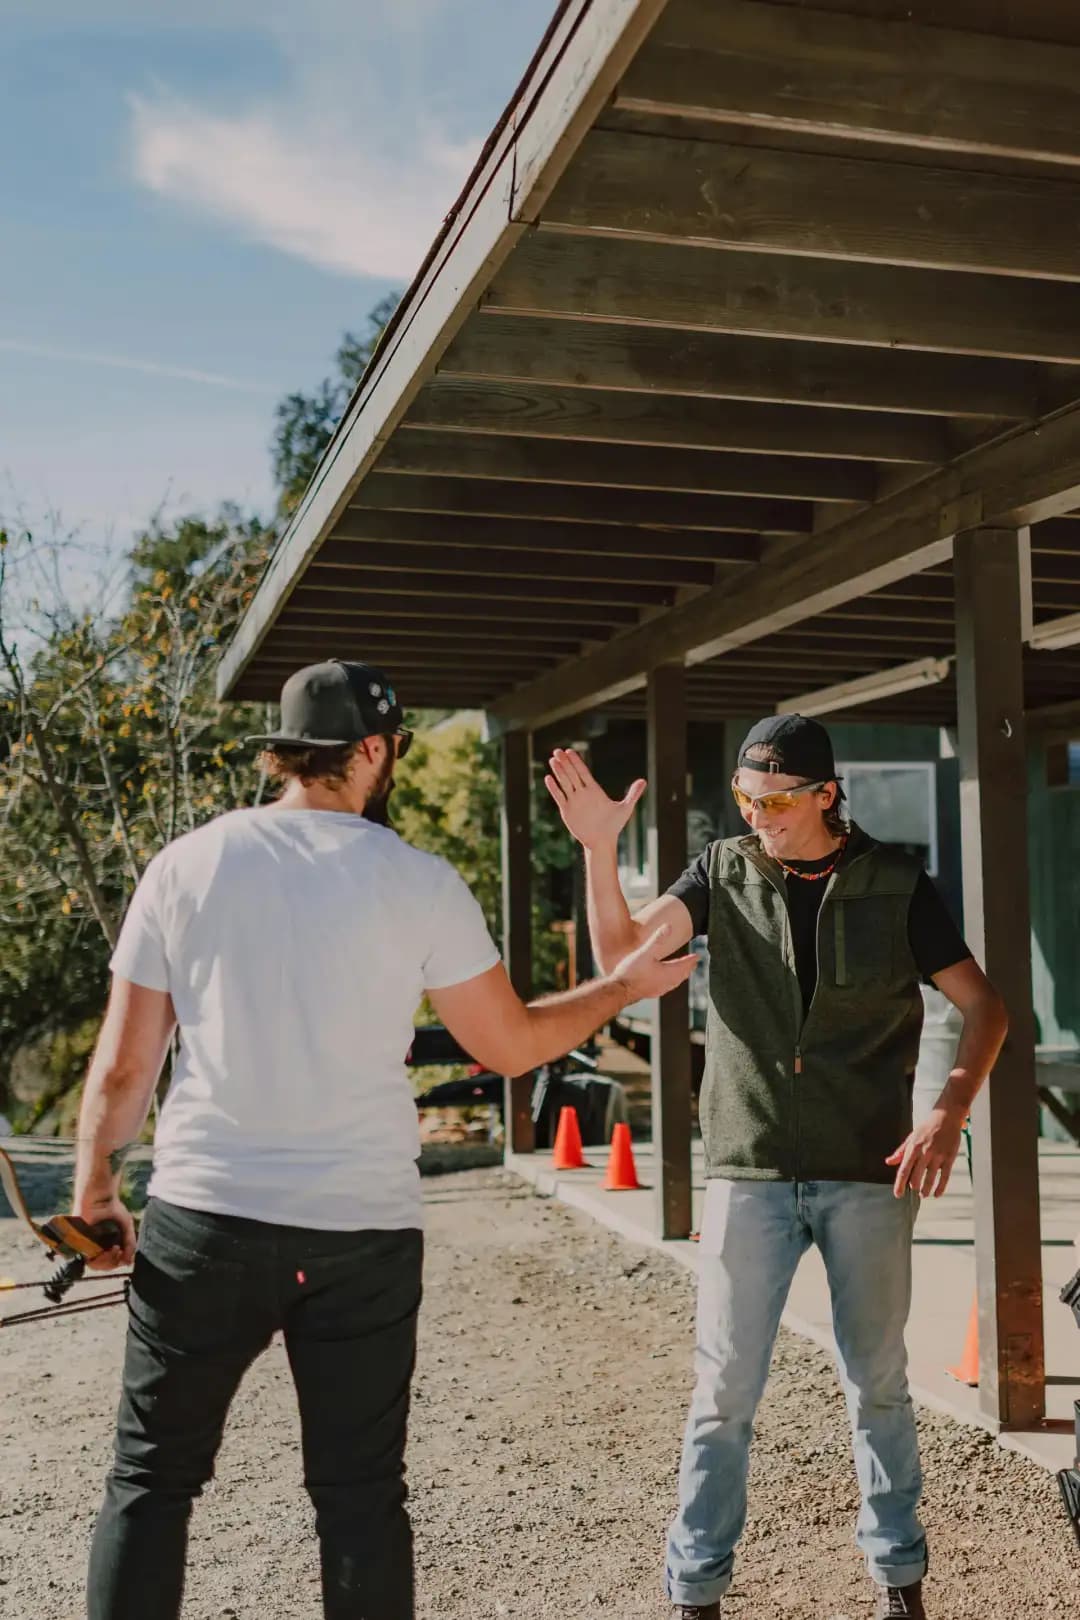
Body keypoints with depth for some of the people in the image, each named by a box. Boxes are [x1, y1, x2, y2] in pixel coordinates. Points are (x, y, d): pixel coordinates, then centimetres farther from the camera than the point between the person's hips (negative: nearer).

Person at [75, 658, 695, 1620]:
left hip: (204, 1217, 1)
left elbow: (124, 1065, 2)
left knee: (150, 1479, 12)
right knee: (360, 1490, 11)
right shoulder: (420, 883, -3)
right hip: (363, 1231, -1)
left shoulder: (186, 865, 1)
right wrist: (624, 987, 18)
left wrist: (95, 1188, 16)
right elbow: (511, 1046, 3)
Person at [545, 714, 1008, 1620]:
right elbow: (621, 949, -12)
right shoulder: (725, 873, 0)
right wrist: (599, 847, -27)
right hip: (750, 1173, 0)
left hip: (868, 1174, 0)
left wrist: (950, 1115, -12)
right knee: (724, 1390, 2)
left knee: (878, 1384, 13)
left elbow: (984, 1005, 2)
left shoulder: (896, 886, -1)